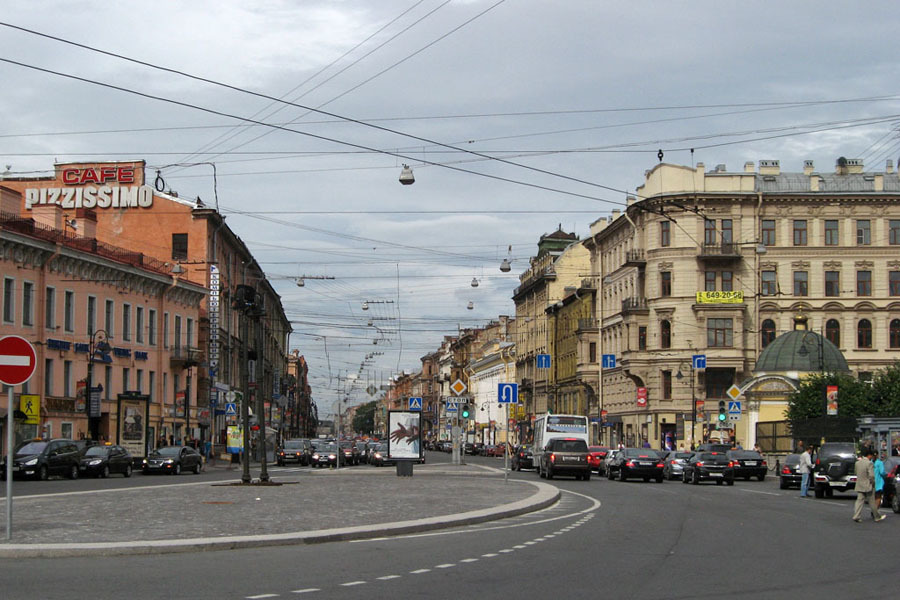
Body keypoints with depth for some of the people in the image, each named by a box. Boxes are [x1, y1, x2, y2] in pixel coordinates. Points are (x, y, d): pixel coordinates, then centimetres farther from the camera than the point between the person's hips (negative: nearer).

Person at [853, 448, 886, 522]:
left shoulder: (858, 463, 4)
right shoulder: (869, 463, -17)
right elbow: (871, 475, -21)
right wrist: (873, 483, -6)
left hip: (859, 486, 5)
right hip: (868, 486, -5)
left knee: (859, 501, 5)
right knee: (872, 502, 5)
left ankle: (857, 516, -5)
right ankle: (877, 517, 17)